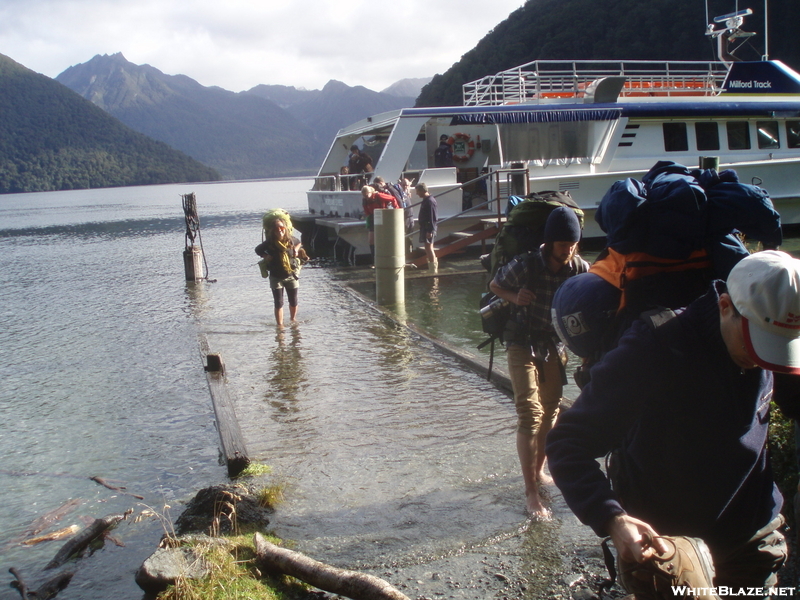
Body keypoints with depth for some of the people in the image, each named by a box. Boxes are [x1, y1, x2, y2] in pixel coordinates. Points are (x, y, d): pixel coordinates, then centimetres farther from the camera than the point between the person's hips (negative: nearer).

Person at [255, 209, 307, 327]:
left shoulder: (291, 240, -9)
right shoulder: (269, 243, -15)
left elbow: (299, 243, 15)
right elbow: (258, 250, 3)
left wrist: (296, 250, -3)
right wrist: (265, 256, -13)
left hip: (291, 276, 2)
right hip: (276, 277, -2)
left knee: (293, 301, 15)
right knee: (278, 303, 1)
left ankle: (293, 318, 39)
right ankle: (280, 324, 10)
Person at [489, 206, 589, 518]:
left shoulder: (581, 269, -12)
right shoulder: (525, 265, -19)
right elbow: (494, 285, -2)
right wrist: (516, 297, -21)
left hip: (554, 347, 4)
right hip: (523, 345, -4)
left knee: (550, 411, 15)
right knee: (530, 414, -11)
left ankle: (538, 469, 36)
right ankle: (531, 492, -8)